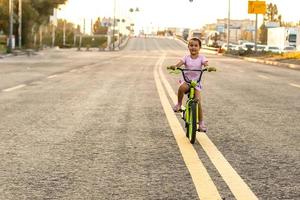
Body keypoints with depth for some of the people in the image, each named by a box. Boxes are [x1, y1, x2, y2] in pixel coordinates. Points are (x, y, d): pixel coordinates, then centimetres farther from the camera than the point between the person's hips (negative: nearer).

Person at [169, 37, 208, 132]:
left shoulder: (201, 57, -1)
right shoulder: (186, 57, 0)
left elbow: (206, 64, -18)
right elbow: (179, 63, -17)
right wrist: (174, 66, -40)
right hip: (186, 80, -1)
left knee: (198, 102, -8)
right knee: (182, 87, -39)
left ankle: (201, 123, 6)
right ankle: (179, 104, -13)